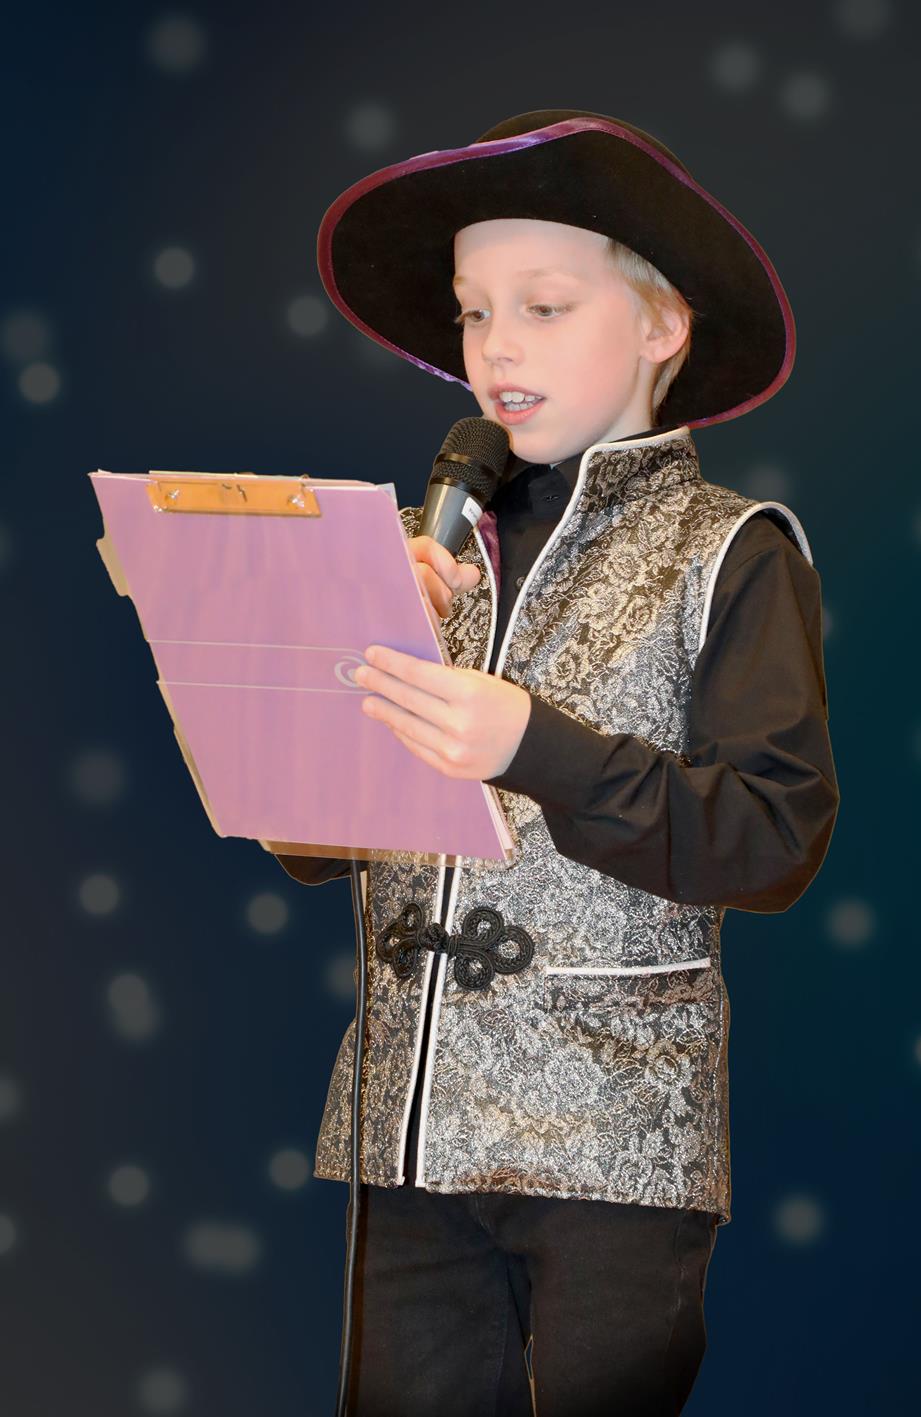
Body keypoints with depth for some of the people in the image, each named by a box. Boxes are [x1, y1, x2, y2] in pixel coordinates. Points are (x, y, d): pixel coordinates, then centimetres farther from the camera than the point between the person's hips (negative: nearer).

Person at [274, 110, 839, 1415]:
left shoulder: (732, 554, -1)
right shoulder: (434, 551, 11)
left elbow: (777, 838, -12)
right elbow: (307, 853, 10)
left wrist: (534, 749, -21)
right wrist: (360, 648, -5)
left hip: (616, 1149, -4)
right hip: (414, 1127, 4)